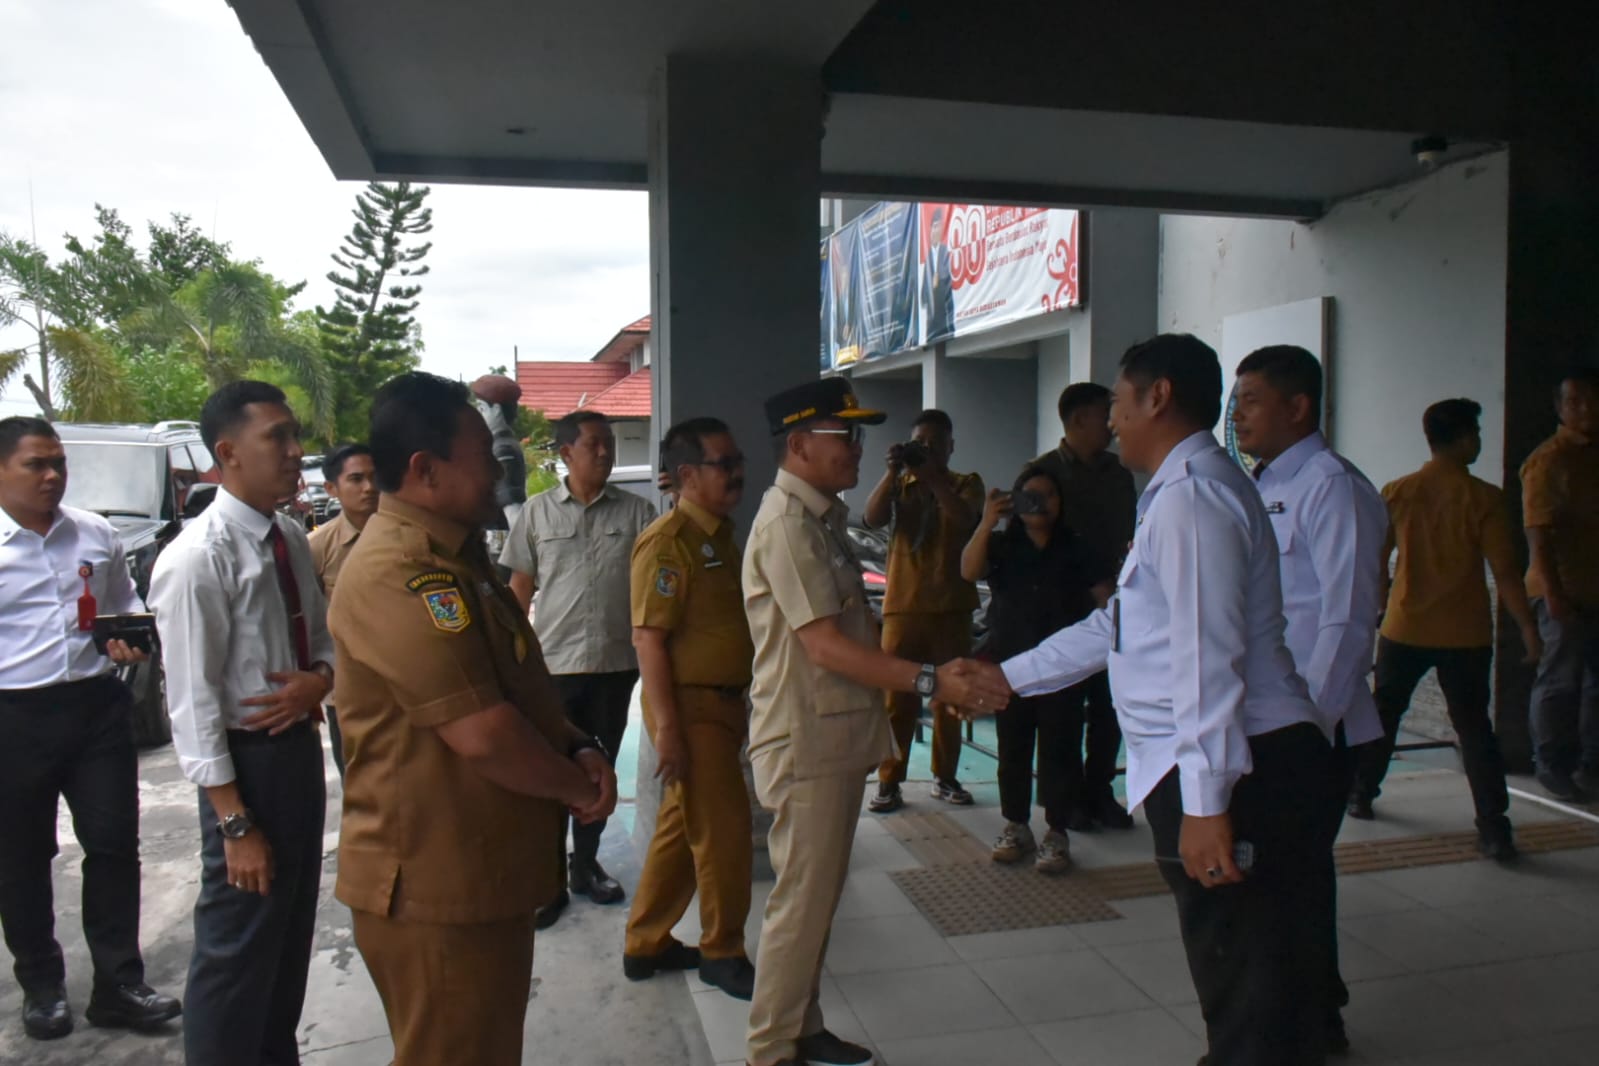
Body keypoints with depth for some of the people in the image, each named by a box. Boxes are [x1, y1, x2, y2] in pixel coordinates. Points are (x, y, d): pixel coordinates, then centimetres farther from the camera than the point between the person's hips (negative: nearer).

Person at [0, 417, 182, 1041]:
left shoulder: (96, 534, 6)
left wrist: (131, 638, -2)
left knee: (114, 845, 4)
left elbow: (126, 603, 18)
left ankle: (118, 984, 16)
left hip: (98, 707, 3)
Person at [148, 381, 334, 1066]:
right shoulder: (197, 559, -20)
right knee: (238, 946, 6)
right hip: (247, 758, -8)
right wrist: (234, 824, -19)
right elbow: (193, 704, -20)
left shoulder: (293, 539, 3)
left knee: (293, 929, 23)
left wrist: (319, 681, -11)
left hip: (301, 743, 8)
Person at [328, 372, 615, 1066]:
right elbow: (482, 733, -27)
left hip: (485, 876, 10)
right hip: (434, 889, -10)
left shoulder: (455, 559, 11)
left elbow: (518, 686, 18)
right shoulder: (397, 572, -23)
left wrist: (577, 748, 0)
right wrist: (577, 786, -11)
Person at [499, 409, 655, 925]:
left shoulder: (636, 512, 1)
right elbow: (520, 589, 5)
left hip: (615, 664, 2)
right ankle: (550, 878, 18)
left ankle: (586, 863, 32)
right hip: (553, 665, -1)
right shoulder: (537, 513, 1)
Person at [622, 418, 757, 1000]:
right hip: (690, 707, -9)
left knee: (681, 829, 17)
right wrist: (667, 728, -23)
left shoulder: (720, 535, 13)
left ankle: (646, 944, 30)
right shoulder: (667, 542, -16)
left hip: (723, 702, 9)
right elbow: (649, 638, -21)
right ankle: (722, 953, 19)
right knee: (724, 832, 0)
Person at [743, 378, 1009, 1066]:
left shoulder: (823, 515, 12)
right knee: (802, 900, 1)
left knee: (819, 893, 18)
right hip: (805, 741, -9)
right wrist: (930, 681, -26)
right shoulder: (786, 525, -18)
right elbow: (824, 646, -24)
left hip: (839, 733, 9)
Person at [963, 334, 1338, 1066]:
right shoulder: (1183, 490, 19)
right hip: (1264, 764, 10)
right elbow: (1119, 624, 23)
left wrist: (1205, 801, -23)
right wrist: (1009, 676, 26)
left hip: (1235, 774, -10)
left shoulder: (1189, 496, -14)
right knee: (1261, 987, 18)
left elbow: (1208, 657, -22)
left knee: (1248, 996, 0)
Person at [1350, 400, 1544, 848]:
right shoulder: (1484, 498, -9)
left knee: (1384, 713, 19)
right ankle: (1494, 830, 3)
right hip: (1465, 634, -2)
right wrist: (1528, 627, -3)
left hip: (1404, 629, 2)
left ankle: (1360, 795, 29)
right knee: (1474, 727, 5)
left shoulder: (1396, 492, -2)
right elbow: (1504, 570, -11)